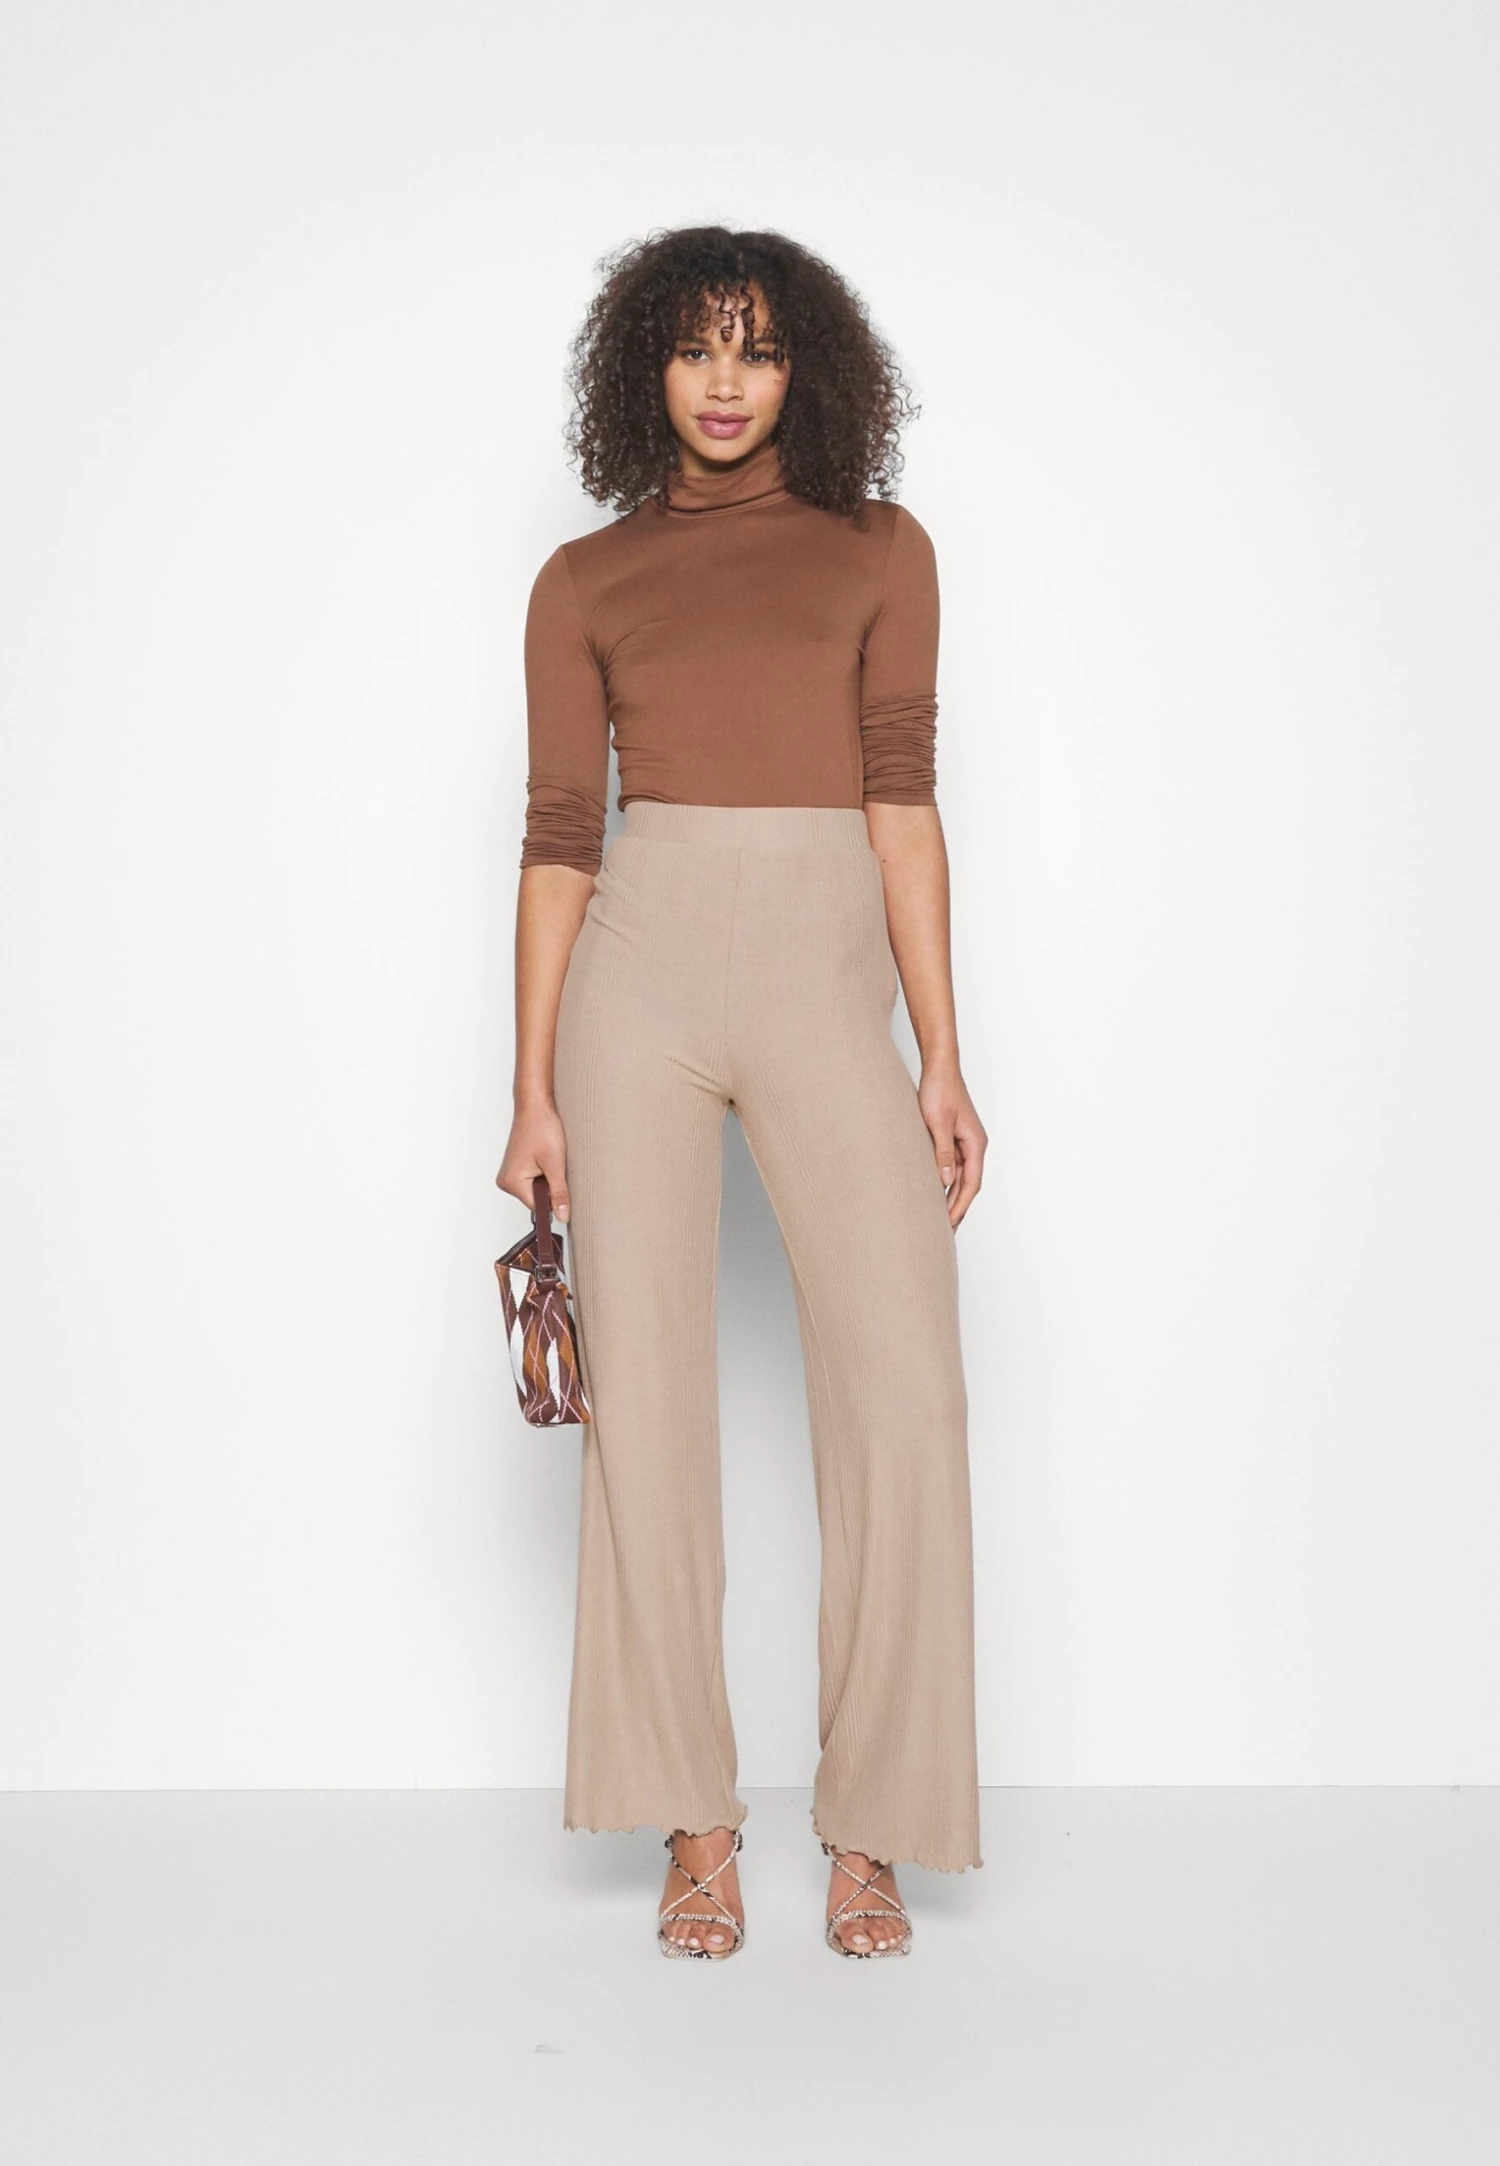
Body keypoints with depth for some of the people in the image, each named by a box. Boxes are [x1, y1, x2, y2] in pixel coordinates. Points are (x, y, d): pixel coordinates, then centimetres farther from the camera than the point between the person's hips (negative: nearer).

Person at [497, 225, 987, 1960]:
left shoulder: (880, 550, 12)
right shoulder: (586, 581, 12)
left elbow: (903, 807, 4)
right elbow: (559, 839, 7)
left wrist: (942, 1061, -3)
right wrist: (533, 1087, 1)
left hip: (826, 975, 0)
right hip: (640, 969, 1)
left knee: (903, 1397, -9)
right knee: (645, 1394, 0)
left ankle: (870, 1832, 6)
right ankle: (695, 1827, 12)